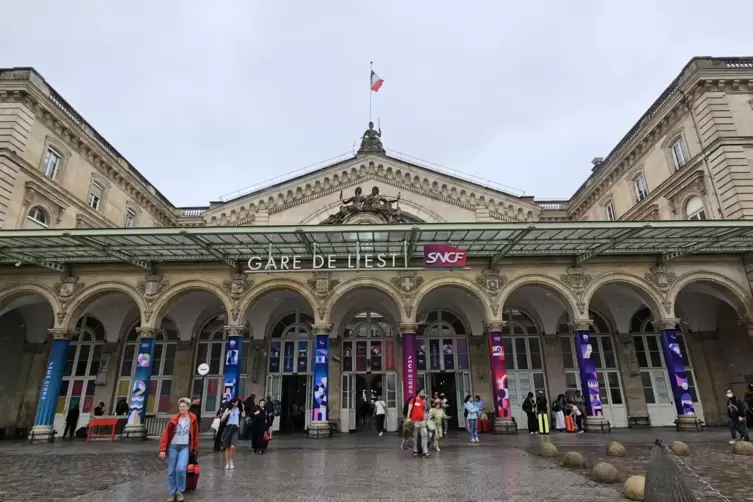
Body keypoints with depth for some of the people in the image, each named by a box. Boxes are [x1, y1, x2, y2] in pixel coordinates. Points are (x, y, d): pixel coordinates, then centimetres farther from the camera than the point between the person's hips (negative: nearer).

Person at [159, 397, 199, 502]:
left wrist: (195, 449, 10)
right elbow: (166, 434, -3)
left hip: (185, 447, -1)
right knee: (171, 471, 4)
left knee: (180, 469, -18)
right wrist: (162, 449, -9)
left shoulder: (193, 419, -3)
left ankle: (180, 491, 2)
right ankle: (172, 493, 20)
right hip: (172, 447, 1)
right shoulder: (174, 419, -3)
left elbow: (195, 434, 5)